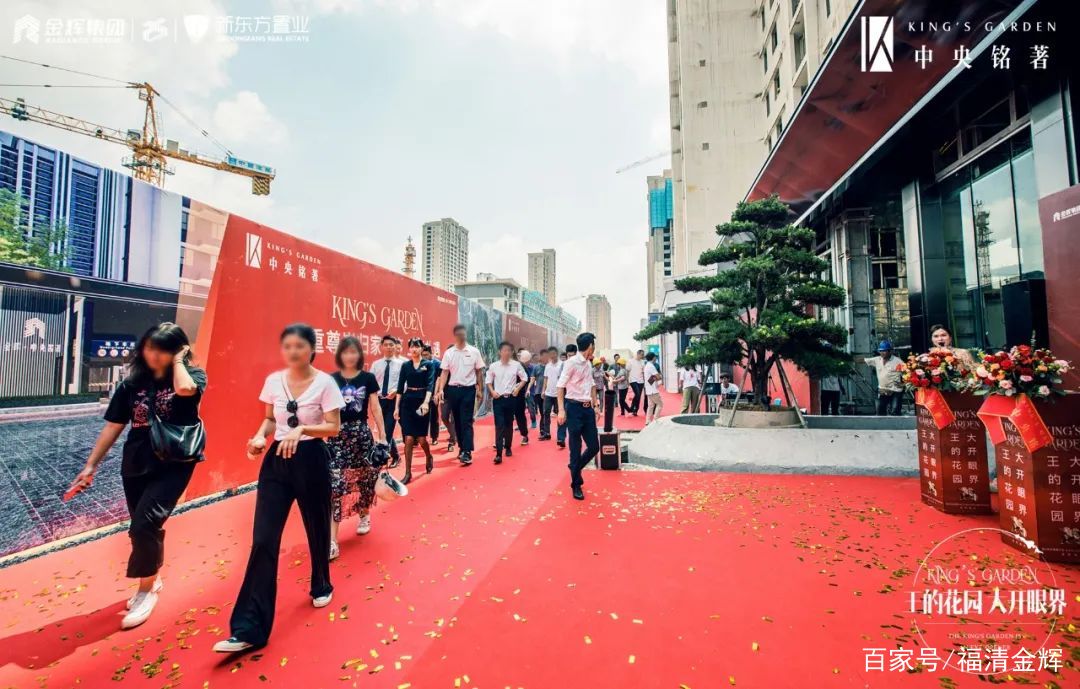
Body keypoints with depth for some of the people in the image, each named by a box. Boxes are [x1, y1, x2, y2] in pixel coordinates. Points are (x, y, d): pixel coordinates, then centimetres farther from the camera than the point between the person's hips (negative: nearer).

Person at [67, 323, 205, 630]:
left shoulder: (192, 375, -7)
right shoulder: (133, 382, 3)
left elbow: (185, 389, -32)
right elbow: (114, 426, 8)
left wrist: (178, 360, -15)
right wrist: (91, 465, 7)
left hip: (174, 464, -5)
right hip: (136, 464, 5)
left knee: (144, 524, -14)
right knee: (144, 529, 14)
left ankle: (146, 589, 9)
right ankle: (153, 580, 37)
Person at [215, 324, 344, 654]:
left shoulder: (324, 382, -11)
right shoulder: (273, 380, 1)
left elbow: (334, 427, -12)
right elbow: (270, 419, 13)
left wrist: (302, 429, -27)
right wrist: (260, 436, -7)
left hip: (312, 460, -3)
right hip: (277, 460, 3)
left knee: (317, 530, 14)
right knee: (263, 540, 0)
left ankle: (321, 586, 43)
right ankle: (249, 628, 8)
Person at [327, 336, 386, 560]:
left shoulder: (368, 378, 0)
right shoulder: (331, 379, 2)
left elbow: (375, 408, 2)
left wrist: (382, 435, 0)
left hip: (362, 433, 1)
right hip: (337, 435, 0)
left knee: (364, 478, 12)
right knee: (335, 484, -8)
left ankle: (364, 516, 40)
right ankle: (332, 541, -4)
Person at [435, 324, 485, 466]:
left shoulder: (474, 351, -1)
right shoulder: (448, 353, 2)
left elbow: (479, 372, 5)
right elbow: (445, 373, 2)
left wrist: (480, 390, 5)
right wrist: (441, 390, -10)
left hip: (468, 390, -3)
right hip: (453, 390, 3)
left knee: (466, 422, -6)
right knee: (457, 421, 11)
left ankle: (467, 453, -8)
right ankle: (462, 448, 23)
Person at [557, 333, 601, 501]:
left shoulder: (589, 364, 12)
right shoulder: (572, 362, -11)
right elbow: (561, 386, -13)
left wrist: (595, 405, 17)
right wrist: (561, 410, -19)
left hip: (588, 408, 7)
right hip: (574, 407, -7)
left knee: (594, 446, 8)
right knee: (576, 449, 2)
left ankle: (575, 468, 33)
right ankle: (576, 484, 17)